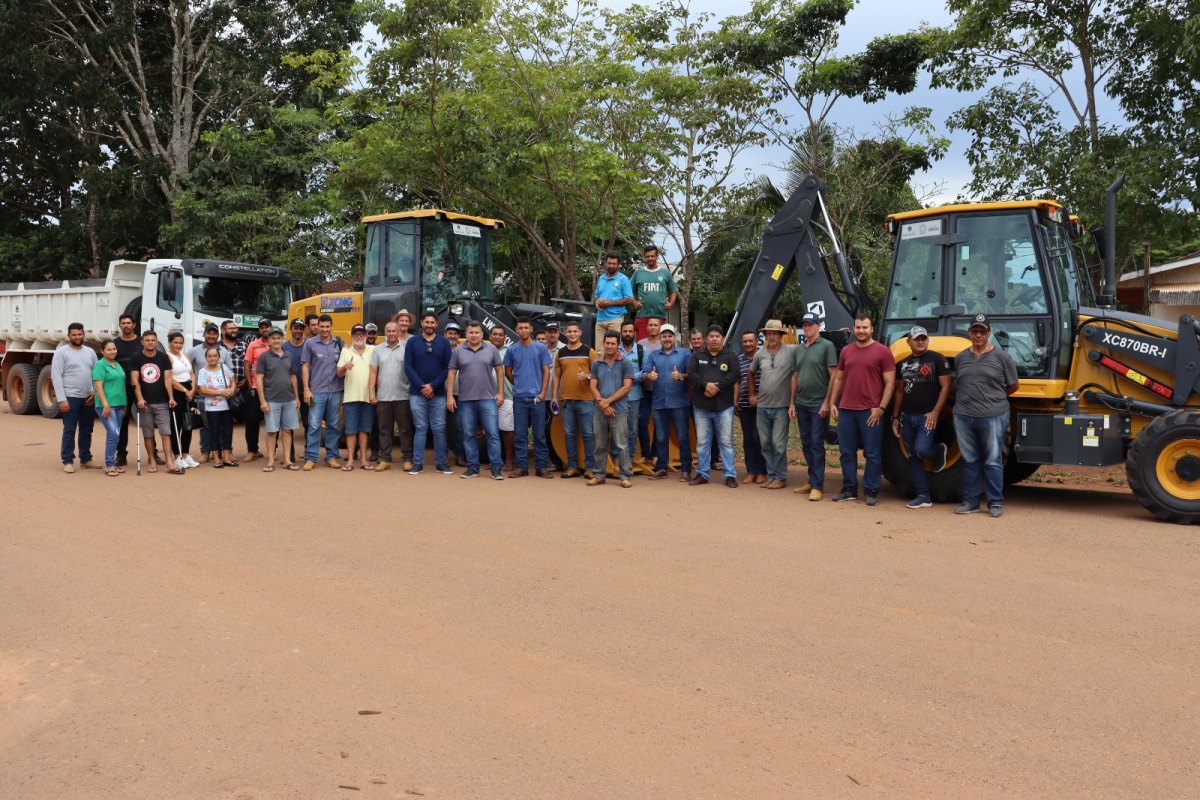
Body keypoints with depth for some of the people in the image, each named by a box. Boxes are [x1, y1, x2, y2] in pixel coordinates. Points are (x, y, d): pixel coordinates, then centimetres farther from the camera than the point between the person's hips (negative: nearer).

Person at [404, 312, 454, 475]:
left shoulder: (444, 343, 4)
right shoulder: (412, 343, 5)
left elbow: (447, 368, -1)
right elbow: (408, 367, -1)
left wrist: (433, 386, -11)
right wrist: (422, 386, -11)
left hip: (438, 394, 0)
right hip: (417, 393, 0)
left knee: (439, 429, 2)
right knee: (420, 428, 3)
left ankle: (440, 463, 10)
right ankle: (418, 463, 7)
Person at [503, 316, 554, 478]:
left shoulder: (540, 348, 2)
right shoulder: (512, 349, 6)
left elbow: (546, 371, 1)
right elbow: (508, 372, 16)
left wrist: (542, 393, -7)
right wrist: (518, 385, 11)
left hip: (536, 397, -1)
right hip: (519, 398, 2)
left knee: (540, 434, 1)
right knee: (520, 434, 5)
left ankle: (541, 467, 7)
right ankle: (522, 467, 11)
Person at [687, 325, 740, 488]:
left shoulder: (731, 357, 5)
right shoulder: (697, 356, 10)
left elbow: (733, 376, -9)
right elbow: (691, 375, -3)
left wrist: (716, 387, -18)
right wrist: (706, 385, -19)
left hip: (724, 406, -2)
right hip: (701, 406, 2)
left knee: (726, 442, 0)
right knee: (702, 442, 7)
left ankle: (730, 475, 4)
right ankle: (702, 474, 16)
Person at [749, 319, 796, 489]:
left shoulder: (791, 352, -8)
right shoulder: (760, 354, 8)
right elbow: (751, 373, 24)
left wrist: (793, 402, -10)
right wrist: (752, 394, 20)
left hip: (781, 407, -5)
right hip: (762, 406, 5)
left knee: (778, 443, -6)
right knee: (765, 443, 10)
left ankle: (780, 477, 4)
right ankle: (771, 475, 19)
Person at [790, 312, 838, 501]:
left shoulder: (827, 346, -6)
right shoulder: (798, 349, 13)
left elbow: (833, 376, -10)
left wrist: (827, 401, -15)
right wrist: (792, 401, 13)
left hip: (818, 404, -7)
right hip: (801, 404, 7)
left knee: (817, 444, -7)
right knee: (806, 443, 12)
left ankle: (817, 486, -5)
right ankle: (812, 480, 22)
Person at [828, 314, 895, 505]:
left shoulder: (882, 352, -3)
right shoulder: (846, 351, 11)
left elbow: (890, 382, -6)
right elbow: (838, 379, 17)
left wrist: (881, 408, -12)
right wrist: (832, 403, 11)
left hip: (870, 411, -5)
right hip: (846, 410, 5)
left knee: (872, 453, 2)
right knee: (847, 451, 9)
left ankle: (872, 491, 10)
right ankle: (849, 489, 19)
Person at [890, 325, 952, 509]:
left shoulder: (937, 359, -4)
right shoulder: (903, 364, 12)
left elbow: (945, 386, -8)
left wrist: (935, 413, -15)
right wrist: (895, 417, 13)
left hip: (927, 416, -6)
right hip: (907, 417, 6)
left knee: (921, 450, -21)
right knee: (913, 457, 5)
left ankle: (939, 450, 15)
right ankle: (923, 496, 12)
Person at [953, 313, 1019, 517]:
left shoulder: (1001, 357, 0)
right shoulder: (960, 358, 10)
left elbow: (1014, 386, 7)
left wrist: (994, 397, 11)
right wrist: (967, 401, 12)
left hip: (993, 416, -3)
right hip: (964, 416, 4)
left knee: (993, 462, 1)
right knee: (970, 460, 10)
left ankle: (995, 502, 10)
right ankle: (970, 501, 18)